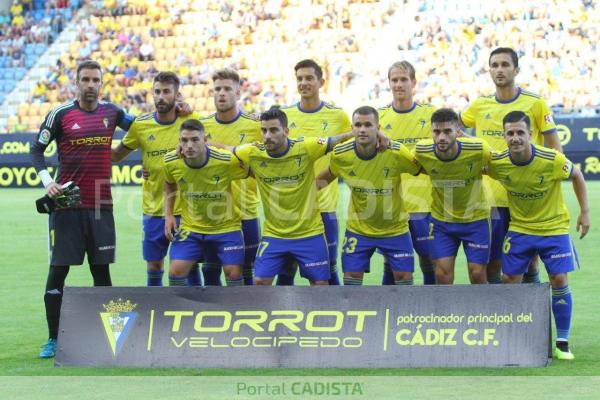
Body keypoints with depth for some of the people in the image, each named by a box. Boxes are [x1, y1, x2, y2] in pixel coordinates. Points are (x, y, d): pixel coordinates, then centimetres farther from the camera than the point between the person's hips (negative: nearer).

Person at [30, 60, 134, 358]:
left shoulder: (111, 112, 7)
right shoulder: (60, 114, -3)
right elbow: (37, 149, 4)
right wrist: (47, 181, -11)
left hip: (101, 205, 3)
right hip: (67, 204, -3)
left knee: (101, 269, 7)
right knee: (58, 269, -3)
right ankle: (53, 339, 5)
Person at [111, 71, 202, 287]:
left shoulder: (190, 121, -6)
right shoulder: (140, 125, -3)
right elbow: (116, 155, 6)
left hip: (186, 210, -1)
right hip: (154, 210, 1)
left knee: (190, 266, 5)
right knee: (154, 268, 8)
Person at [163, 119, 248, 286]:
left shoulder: (227, 160, -26)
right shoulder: (171, 162, -15)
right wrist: (168, 215, -1)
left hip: (226, 226, -2)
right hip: (190, 227, 2)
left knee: (233, 273, -4)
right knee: (176, 272, -5)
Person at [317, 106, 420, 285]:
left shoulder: (397, 152, -23)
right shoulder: (340, 154, -15)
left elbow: (421, 169, -7)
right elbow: (325, 177, 6)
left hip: (395, 228, -1)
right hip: (358, 229, 1)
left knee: (404, 275, 1)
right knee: (351, 275, 0)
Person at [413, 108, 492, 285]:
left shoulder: (479, 149, -25)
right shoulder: (421, 151, -19)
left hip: (475, 219, -2)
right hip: (441, 220, 2)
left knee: (477, 274, 0)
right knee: (442, 275, 0)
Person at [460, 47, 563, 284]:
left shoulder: (535, 104, -3)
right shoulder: (480, 105, 6)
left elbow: (554, 148, 0)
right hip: (491, 200, 3)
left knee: (529, 264, 3)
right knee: (492, 264, 4)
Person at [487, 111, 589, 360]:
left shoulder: (552, 160, -23)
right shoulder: (497, 163, -18)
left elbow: (576, 176, -4)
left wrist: (585, 212, -2)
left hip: (553, 227, -2)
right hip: (518, 228, 2)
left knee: (559, 281, -7)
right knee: (510, 281, 1)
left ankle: (562, 343, 5)